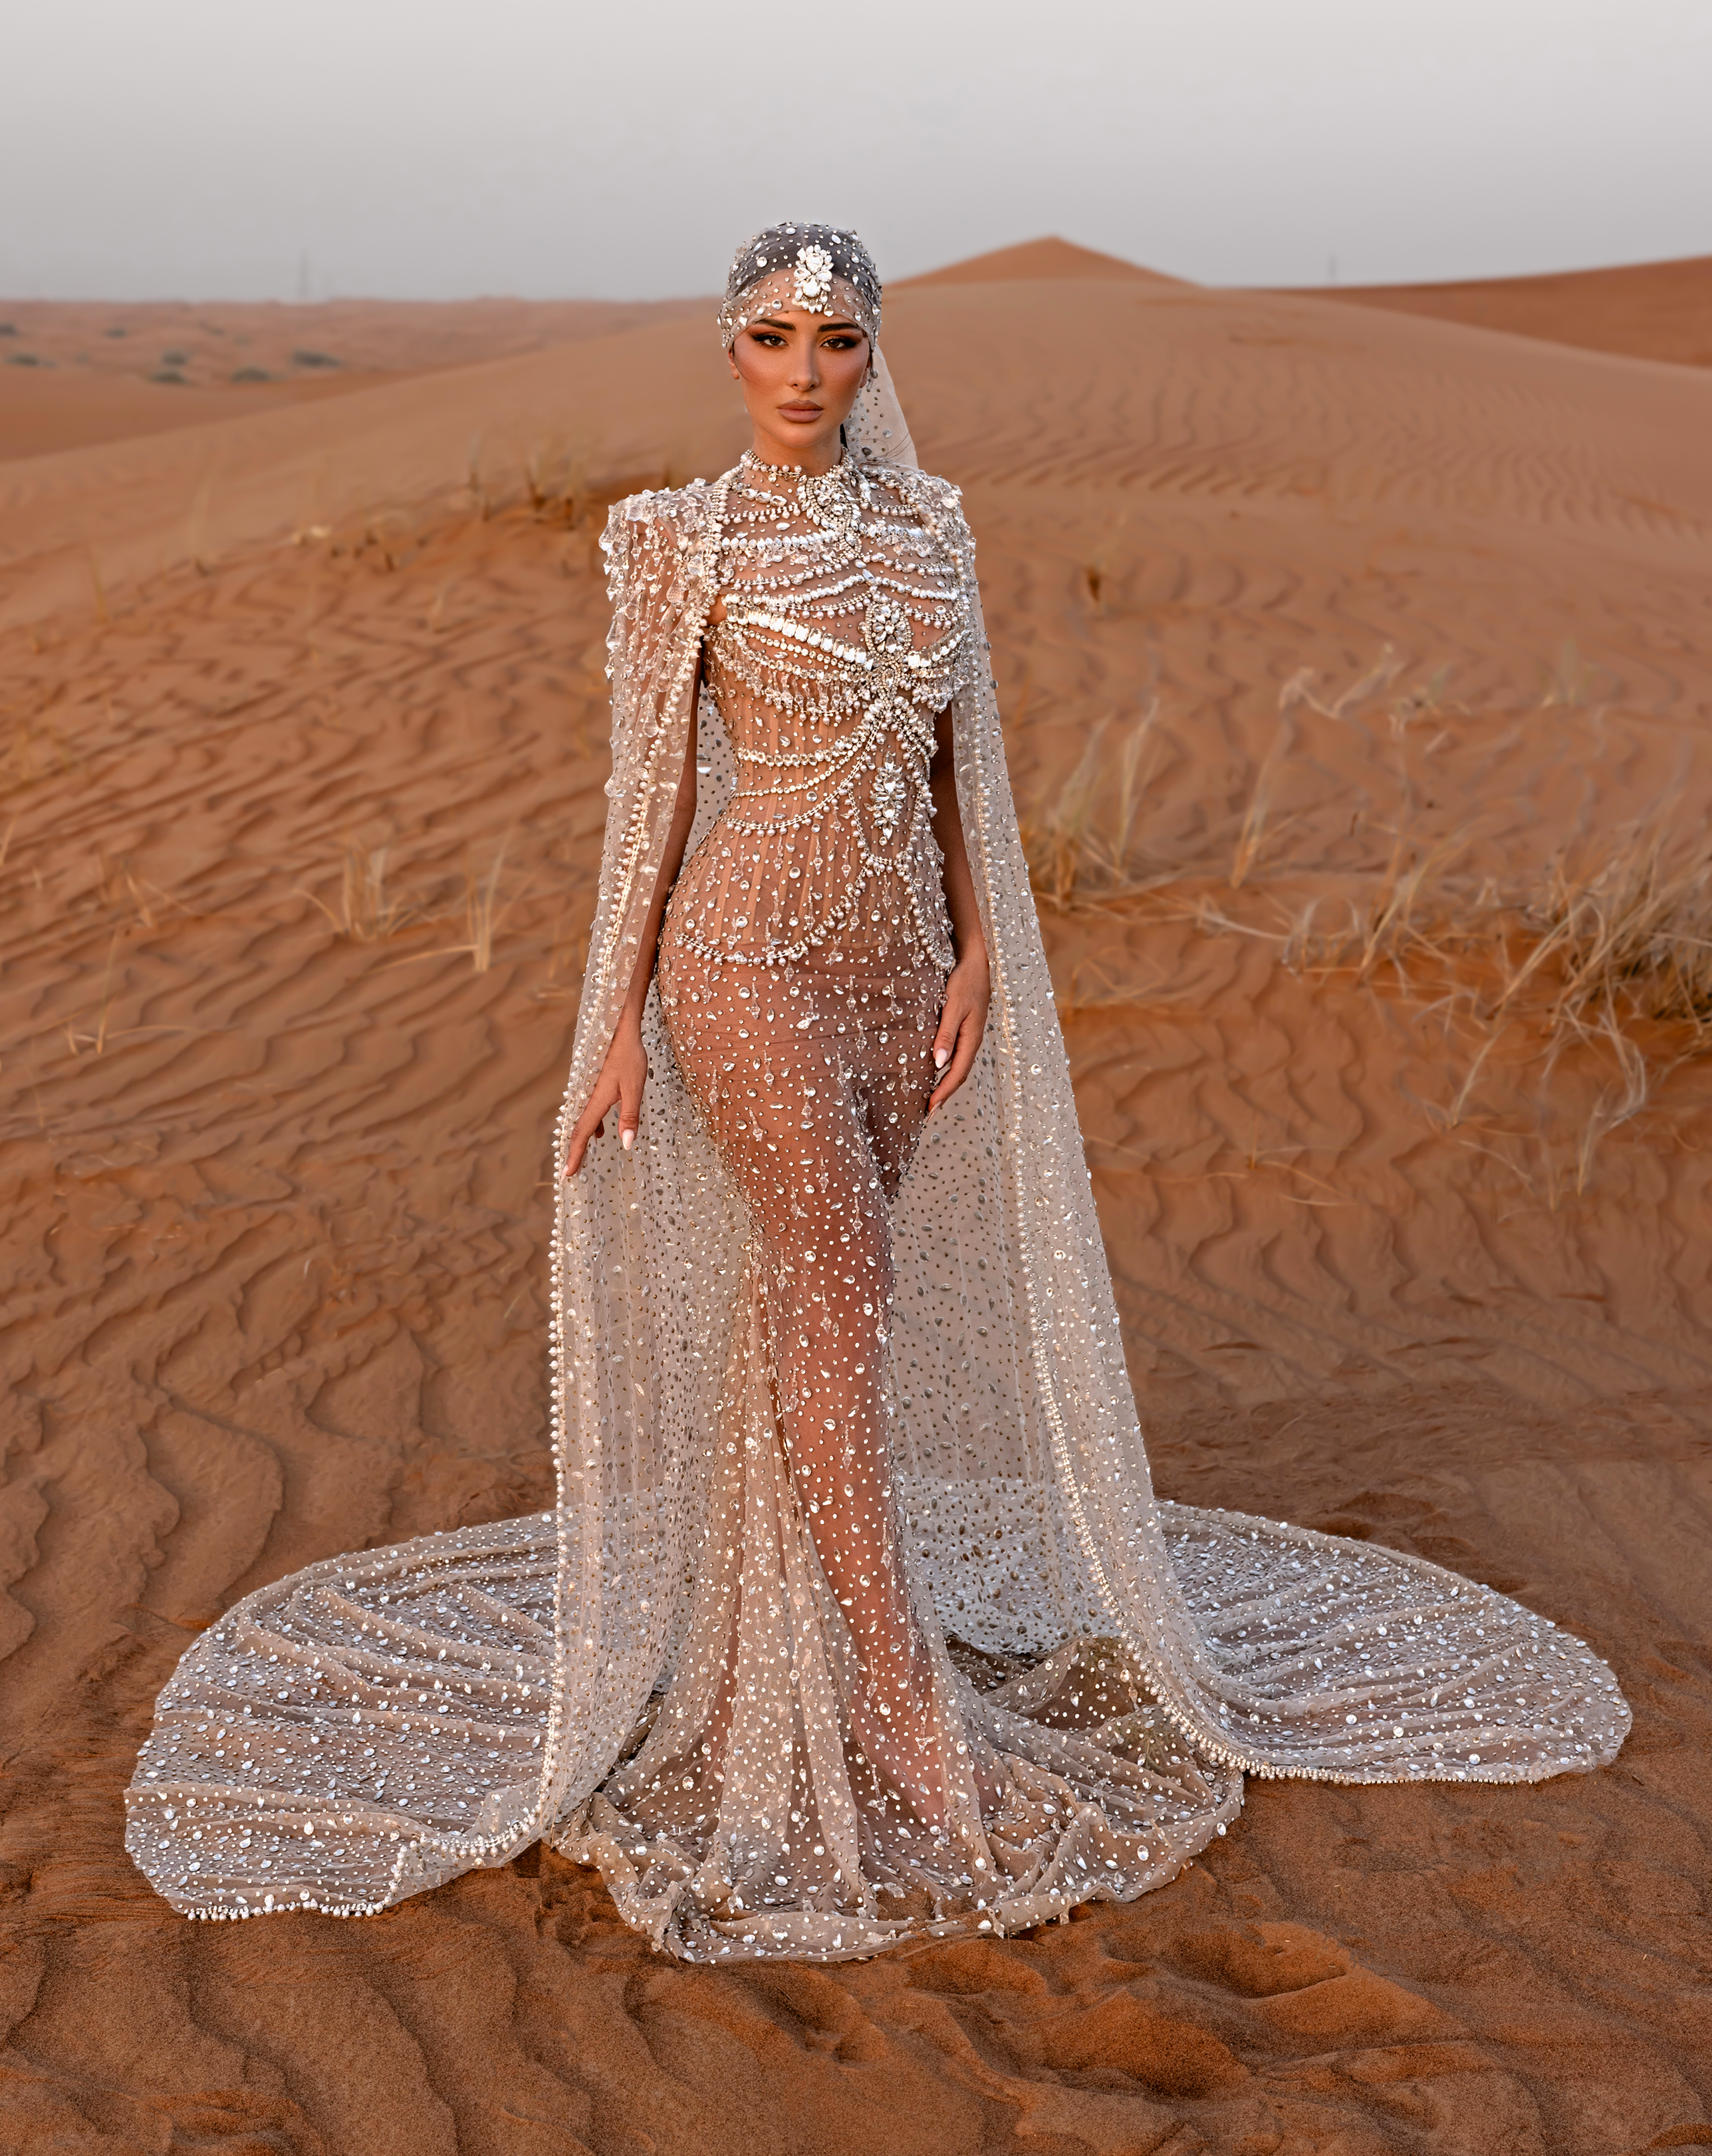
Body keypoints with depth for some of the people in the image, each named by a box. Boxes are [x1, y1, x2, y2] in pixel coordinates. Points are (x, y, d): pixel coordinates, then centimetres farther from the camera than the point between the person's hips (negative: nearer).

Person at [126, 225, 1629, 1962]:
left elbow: (959, 756, 11)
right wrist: (620, 1020, -6)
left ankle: (804, 1624, 28)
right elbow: (653, 780, -4)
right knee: (842, 1294, -10)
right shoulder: (683, 539, -4)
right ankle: (913, 1708, -5)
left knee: (817, 1300, 12)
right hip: (751, 954, -5)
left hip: (899, 951, 5)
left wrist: (977, 952, 3)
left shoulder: (927, 522, 10)